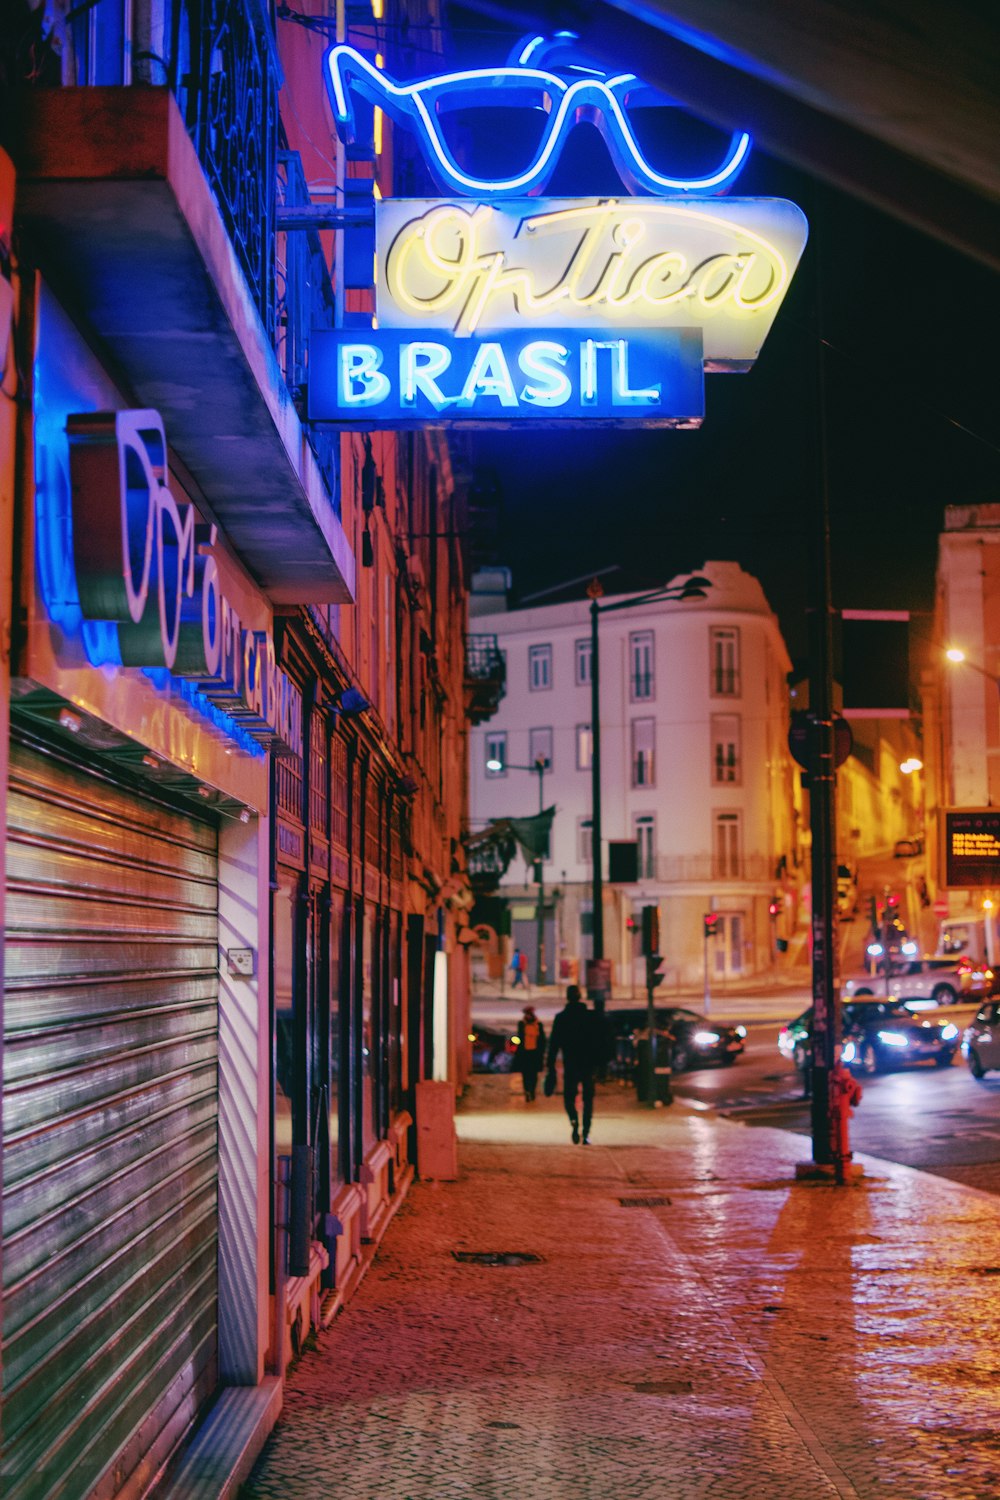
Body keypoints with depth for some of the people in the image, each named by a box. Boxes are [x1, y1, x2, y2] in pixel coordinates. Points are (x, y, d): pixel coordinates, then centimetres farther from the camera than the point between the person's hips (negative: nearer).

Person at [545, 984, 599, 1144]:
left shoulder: (561, 1017, -2)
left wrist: (551, 1067, 1)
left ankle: (574, 1119, -20)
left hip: (570, 1064, 0)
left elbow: (554, 1044, -2)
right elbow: (598, 1041, -1)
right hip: (588, 1063, 1)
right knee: (588, 1099, 9)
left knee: (569, 1096, 10)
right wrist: (599, 1063, 6)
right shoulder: (591, 1016, 0)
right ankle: (586, 1134, 0)